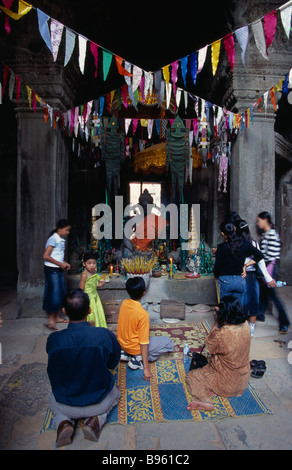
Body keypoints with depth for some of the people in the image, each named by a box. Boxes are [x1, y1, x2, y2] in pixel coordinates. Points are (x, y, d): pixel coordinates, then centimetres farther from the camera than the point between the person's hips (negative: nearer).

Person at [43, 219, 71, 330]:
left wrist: (65, 263, 6)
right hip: (51, 270, -9)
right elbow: (45, 256, -20)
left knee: (61, 293, 13)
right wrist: (60, 264, -16)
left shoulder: (62, 240, 10)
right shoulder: (53, 239, -15)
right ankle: (51, 319, 8)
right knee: (54, 294, -4)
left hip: (59, 270, 9)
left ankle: (57, 317, 25)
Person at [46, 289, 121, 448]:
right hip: (98, 404, -1)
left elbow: (54, 372, 0)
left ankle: (63, 422, 7)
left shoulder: (53, 339, -22)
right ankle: (95, 420, 6)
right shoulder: (105, 336, -25)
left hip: (65, 406, 1)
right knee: (115, 393, 34)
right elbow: (113, 364, -4)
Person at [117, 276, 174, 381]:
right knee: (169, 343, 6)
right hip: (134, 347, -7)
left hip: (121, 343, 7)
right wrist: (146, 368, -17)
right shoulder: (143, 314, -29)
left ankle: (126, 354, 12)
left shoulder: (124, 303, -11)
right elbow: (143, 344, -24)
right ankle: (138, 359, -3)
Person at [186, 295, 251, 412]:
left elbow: (209, 345, -12)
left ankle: (204, 401, -8)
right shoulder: (245, 325, -15)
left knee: (191, 376, 14)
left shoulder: (222, 335, -34)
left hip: (228, 384, -7)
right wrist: (220, 319, -6)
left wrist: (217, 321, -16)